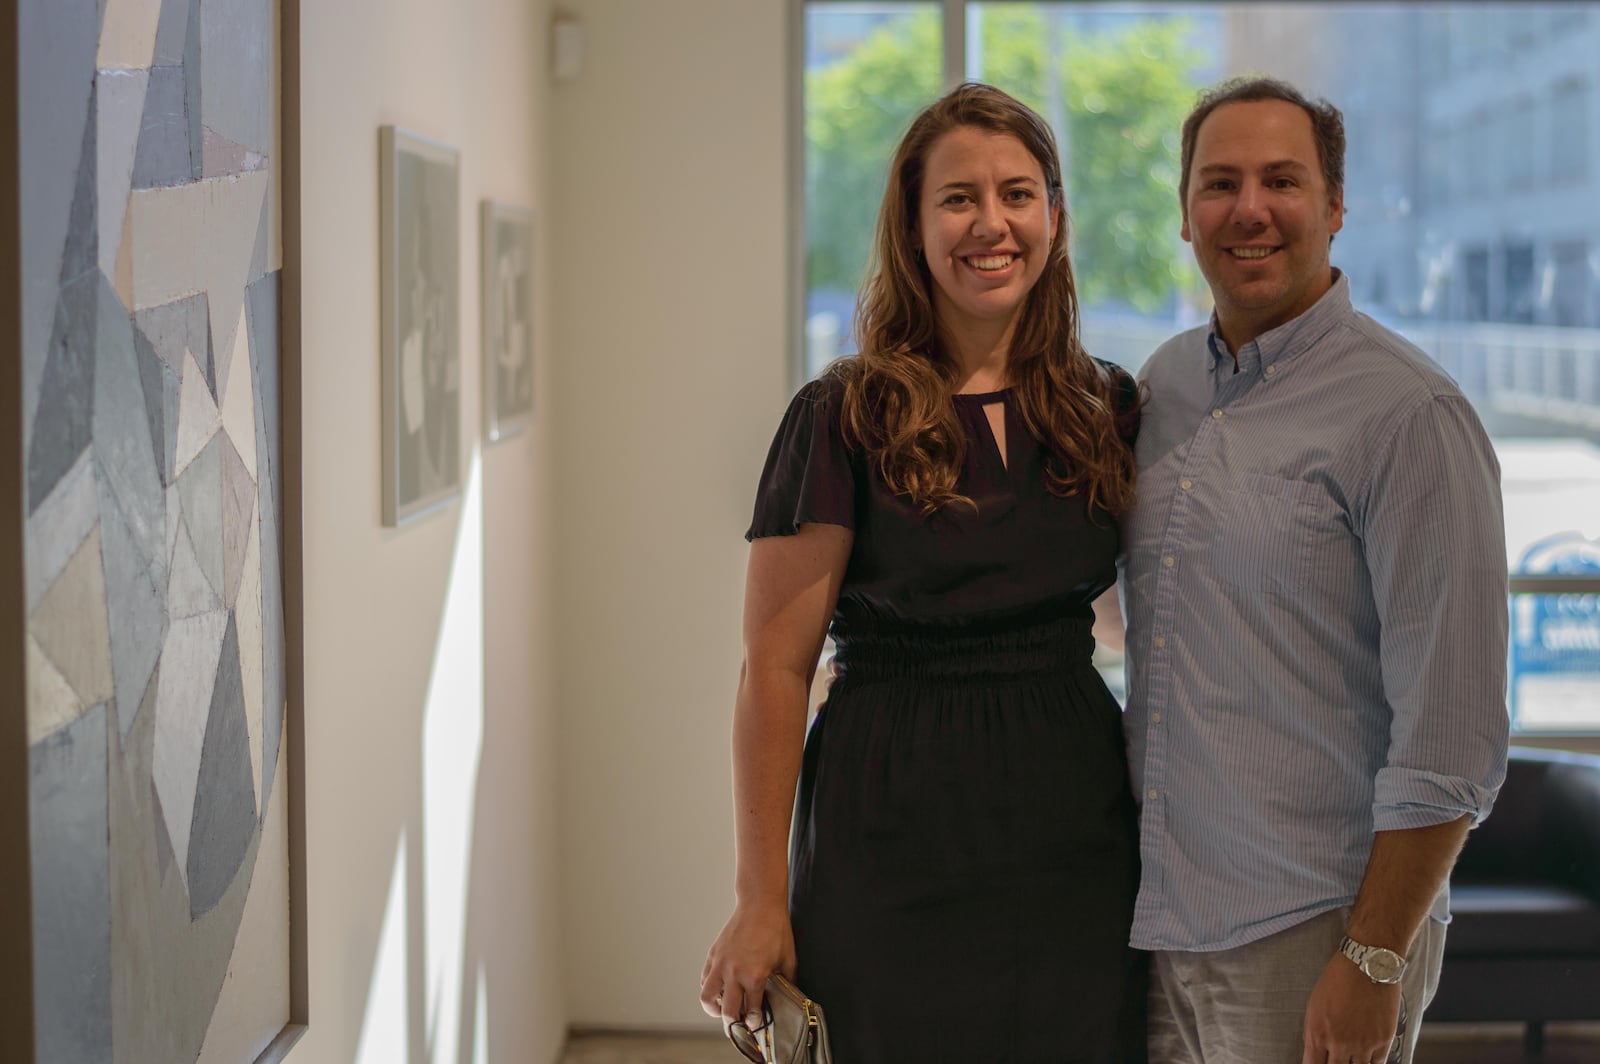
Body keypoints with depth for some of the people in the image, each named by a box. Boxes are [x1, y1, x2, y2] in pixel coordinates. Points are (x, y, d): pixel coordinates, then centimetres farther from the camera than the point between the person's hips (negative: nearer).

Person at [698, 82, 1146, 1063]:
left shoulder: (1109, 410, 7)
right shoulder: (847, 417, -6)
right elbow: (777, 665, -8)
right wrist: (760, 899, -11)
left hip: (1076, 850, 4)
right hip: (894, 857, -4)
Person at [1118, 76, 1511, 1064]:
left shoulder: (1410, 414, -12)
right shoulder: (1165, 382, 9)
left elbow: (1452, 737, -14)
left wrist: (1373, 962, -16)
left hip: (1311, 940, -6)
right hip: (1159, 913, 6)